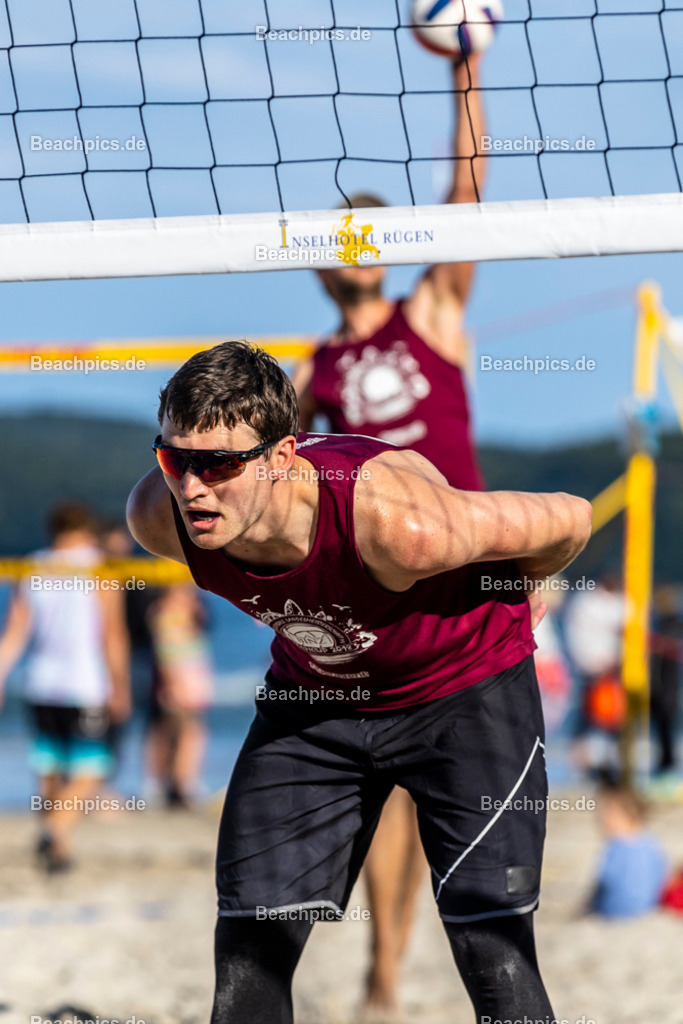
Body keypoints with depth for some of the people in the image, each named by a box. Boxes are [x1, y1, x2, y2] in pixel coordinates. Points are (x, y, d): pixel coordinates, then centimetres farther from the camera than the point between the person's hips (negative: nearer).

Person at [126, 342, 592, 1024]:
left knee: (495, 955, -13)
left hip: (465, 689, -4)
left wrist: (512, 596, 0)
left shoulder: (396, 522, -39)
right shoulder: (159, 517, -25)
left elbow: (568, 519, -22)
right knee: (248, 949, 0)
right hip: (312, 696, 4)